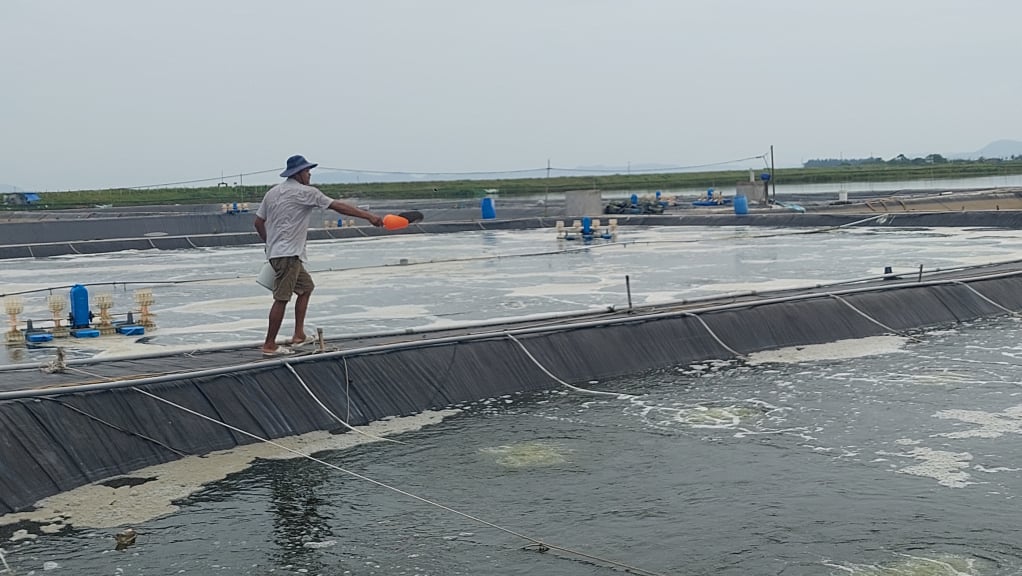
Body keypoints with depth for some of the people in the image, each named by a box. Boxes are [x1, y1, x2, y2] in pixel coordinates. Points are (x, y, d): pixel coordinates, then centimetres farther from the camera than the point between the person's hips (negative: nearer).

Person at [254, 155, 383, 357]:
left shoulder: (272, 192, 14)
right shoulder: (304, 192, -9)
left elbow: (258, 222, 16)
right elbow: (339, 207, -10)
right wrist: (369, 216, -8)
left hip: (276, 251, 10)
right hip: (288, 255, -10)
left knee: (306, 287, 19)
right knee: (281, 299, -7)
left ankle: (298, 336, 17)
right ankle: (269, 346, -4)